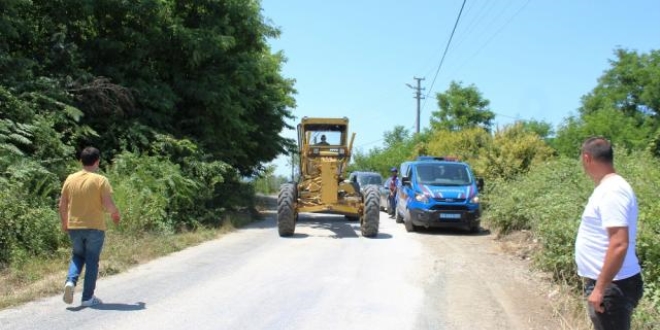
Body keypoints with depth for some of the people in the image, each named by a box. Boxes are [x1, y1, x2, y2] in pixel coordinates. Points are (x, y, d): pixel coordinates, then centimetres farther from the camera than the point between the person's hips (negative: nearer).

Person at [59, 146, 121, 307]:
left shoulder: (70, 179, 3)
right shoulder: (100, 180, -10)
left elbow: (62, 205, 6)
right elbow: (108, 204, -16)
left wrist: (64, 223, 19)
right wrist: (115, 214, 4)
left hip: (74, 226, 4)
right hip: (94, 227, -4)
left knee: (77, 256, 22)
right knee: (92, 261, 6)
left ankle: (70, 281, -3)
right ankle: (88, 298, 9)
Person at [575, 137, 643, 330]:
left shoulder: (612, 191, -21)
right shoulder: (608, 187, 9)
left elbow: (619, 245, -27)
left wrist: (600, 288, -24)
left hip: (611, 286, -10)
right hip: (604, 282, 10)